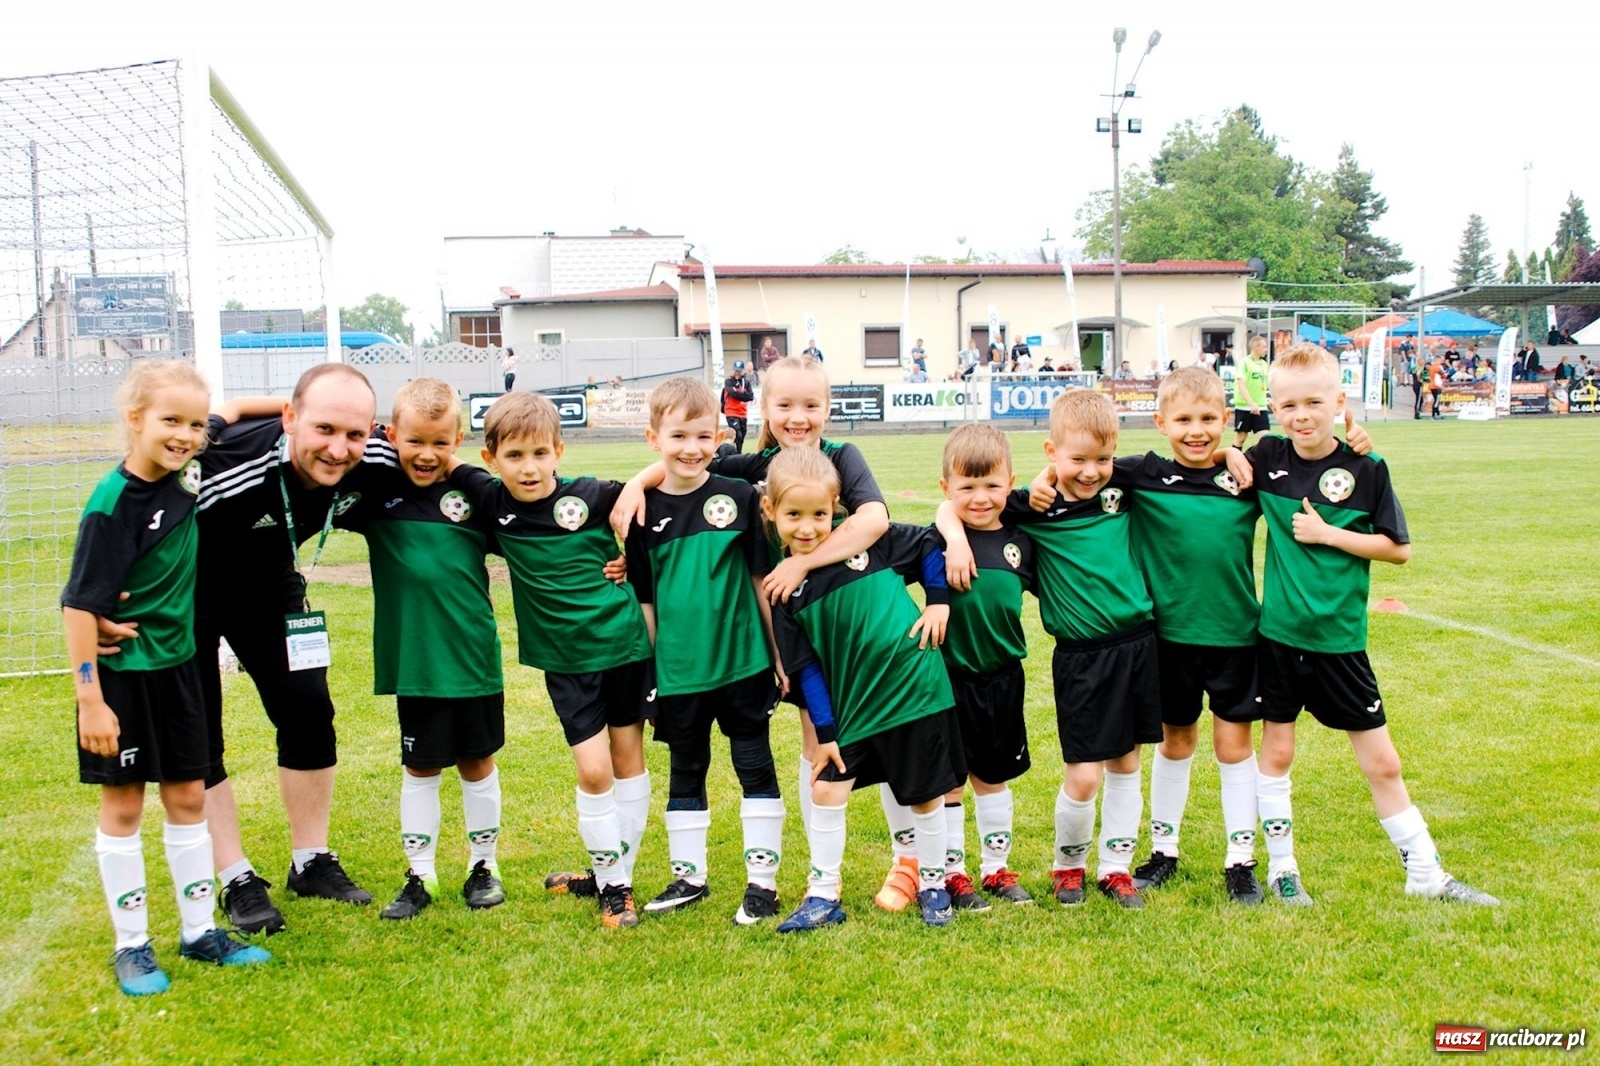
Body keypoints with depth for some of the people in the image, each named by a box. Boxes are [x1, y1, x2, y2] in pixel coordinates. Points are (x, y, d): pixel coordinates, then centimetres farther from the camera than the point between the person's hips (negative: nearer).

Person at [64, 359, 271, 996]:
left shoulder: (187, 477, -3)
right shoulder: (114, 503, -21)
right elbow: (80, 606, -21)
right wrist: (90, 700, -21)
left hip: (176, 665, 6)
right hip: (121, 675, -6)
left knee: (188, 797, 12)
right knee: (123, 805, 6)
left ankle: (199, 932, 24)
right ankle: (131, 945, 18)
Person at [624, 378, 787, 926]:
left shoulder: (738, 498, -4)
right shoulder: (644, 510, -2)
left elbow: (762, 579, 1)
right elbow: (643, 597, 4)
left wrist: (780, 652, 2)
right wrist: (647, 666, 4)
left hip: (742, 662, -1)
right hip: (678, 670, 1)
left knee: (756, 767, 6)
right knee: (685, 772, 14)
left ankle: (763, 880, 17)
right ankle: (688, 876, 28)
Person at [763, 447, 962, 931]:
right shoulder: (785, 588, -2)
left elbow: (927, 545, 8)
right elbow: (806, 667, 0)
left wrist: (938, 601, 0)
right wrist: (825, 731, -2)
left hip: (915, 688, -2)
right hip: (850, 702, 2)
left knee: (924, 794, 9)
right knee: (826, 789, -1)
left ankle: (933, 884, 30)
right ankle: (823, 896, 15)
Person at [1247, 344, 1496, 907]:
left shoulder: (1366, 468, -8)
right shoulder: (1267, 458, -3)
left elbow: (1398, 548, -5)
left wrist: (1328, 533, -15)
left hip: (1340, 638, -1)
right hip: (1279, 633, 1)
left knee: (1381, 761, 6)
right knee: (1276, 749, 10)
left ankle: (1425, 874, 20)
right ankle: (1281, 869, 25)